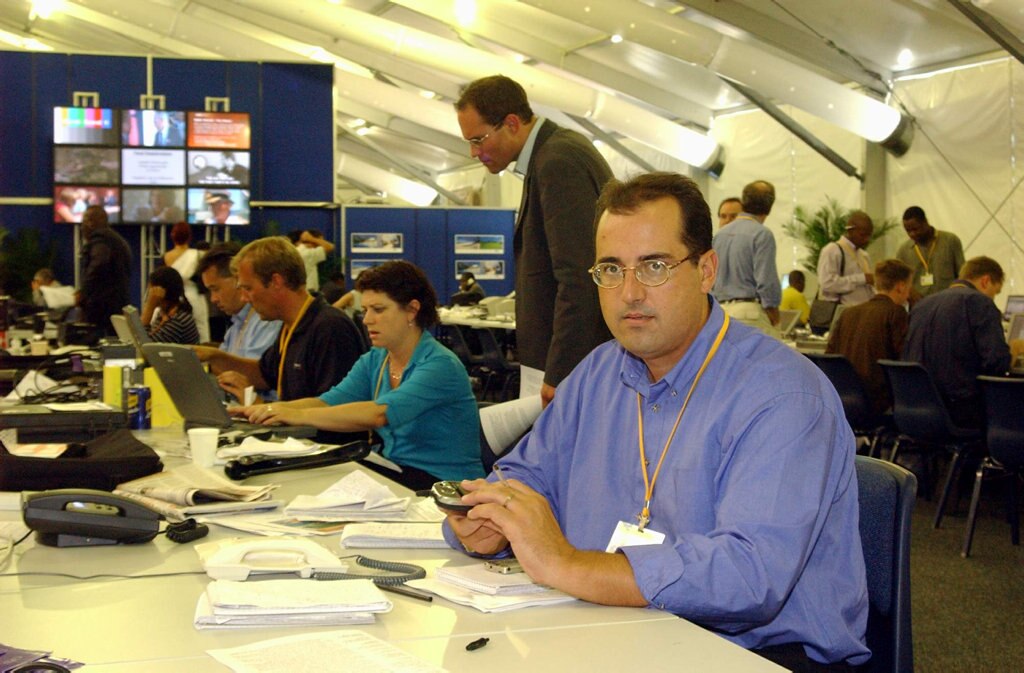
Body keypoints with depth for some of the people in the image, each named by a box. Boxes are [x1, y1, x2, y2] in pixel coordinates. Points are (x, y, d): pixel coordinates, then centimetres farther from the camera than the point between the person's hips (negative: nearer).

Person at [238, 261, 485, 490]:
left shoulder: (441, 365, -16)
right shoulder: (374, 361, 11)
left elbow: (379, 414, -30)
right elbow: (328, 402, -2)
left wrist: (300, 416, -34)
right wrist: (271, 410, -19)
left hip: (442, 482, -7)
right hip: (395, 469, 7)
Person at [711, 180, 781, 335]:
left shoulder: (720, 234, 12)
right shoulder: (762, 234, -9)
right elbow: (766, 279, -14)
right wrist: (773, 309, -2)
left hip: (722, 309, 7)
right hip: (751, 311, -7)